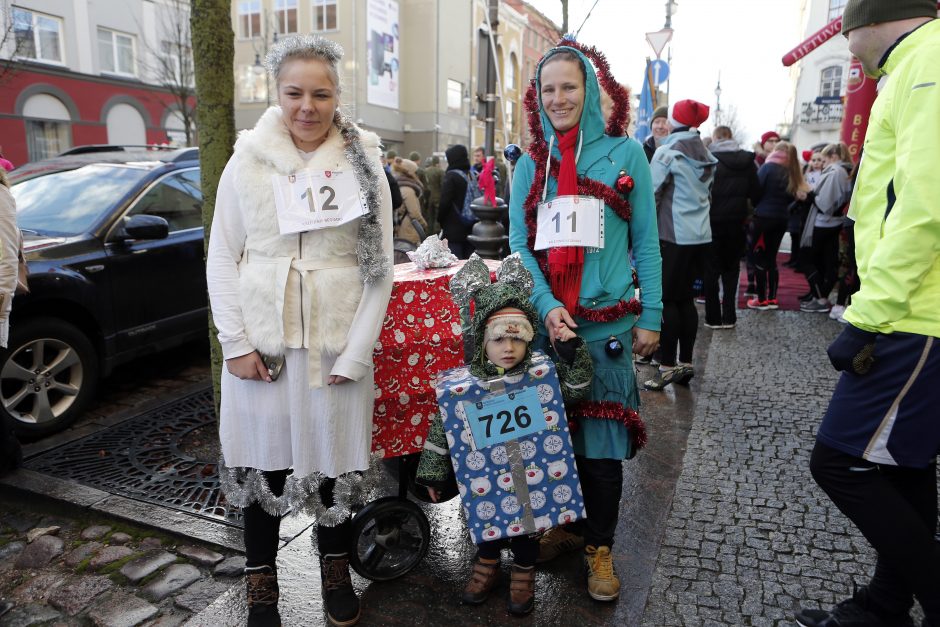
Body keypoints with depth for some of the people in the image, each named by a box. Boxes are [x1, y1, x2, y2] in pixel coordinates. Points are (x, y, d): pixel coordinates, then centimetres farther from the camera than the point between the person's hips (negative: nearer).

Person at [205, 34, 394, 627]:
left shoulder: (364, 165, -1)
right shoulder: (247, 161, 1)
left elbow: (380, 268, -2)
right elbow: (221, 257, 4)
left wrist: (355, 354, -8)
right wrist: (236, 342, -5)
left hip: (337, 344, 0)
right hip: (261, 342, 1)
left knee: (331, 461, 9)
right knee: (263, 461, 10)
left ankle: (337, 572, 34)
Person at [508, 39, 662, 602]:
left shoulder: (624, 153, 2)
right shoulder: (531, 162, 7)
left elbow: (646, 240, 2)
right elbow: (518, 242, 3)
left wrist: (651, 316, -2)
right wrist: (545, 305, -12)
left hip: (605, 324, -2)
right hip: (544, 320, 2)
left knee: (600, 439, 4)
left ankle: (599, 545, 23)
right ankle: (565, 524, 32)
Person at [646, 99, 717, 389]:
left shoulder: (669, 151, -8)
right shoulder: (706, 155, 14)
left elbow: (651, 193, -12)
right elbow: (706, 192, 15)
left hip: (673, 235, -7)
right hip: (701, 235, 7)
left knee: (665, 299, -3)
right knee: (685, 298, 12)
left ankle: (668, 365, -3)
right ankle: (685, 362, 16)